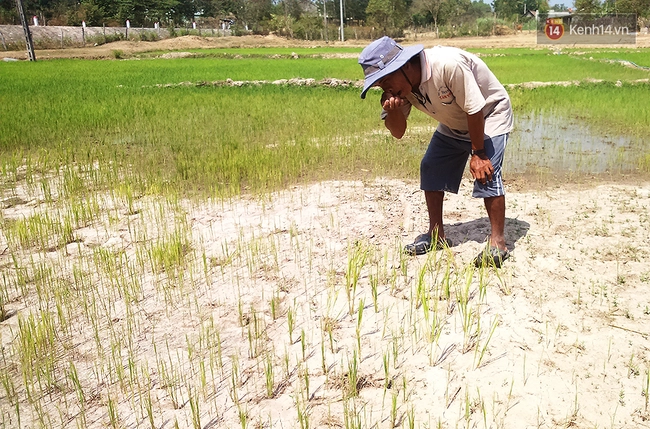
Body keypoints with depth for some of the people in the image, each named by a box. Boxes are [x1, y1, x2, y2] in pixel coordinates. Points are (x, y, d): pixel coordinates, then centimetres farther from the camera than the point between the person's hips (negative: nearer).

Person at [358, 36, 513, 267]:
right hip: (454, 124, 7)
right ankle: (436, 234, 12)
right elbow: (398, 132, -12)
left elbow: (474, 110, -29)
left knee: (485, 171, -21)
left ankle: (497, 242, -9)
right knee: (431, 168, 1)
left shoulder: (449, 65, -38)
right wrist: (393, 110, -33)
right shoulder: (400, 84, -16)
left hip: (489, 114, -7)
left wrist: (478, 153, -21)